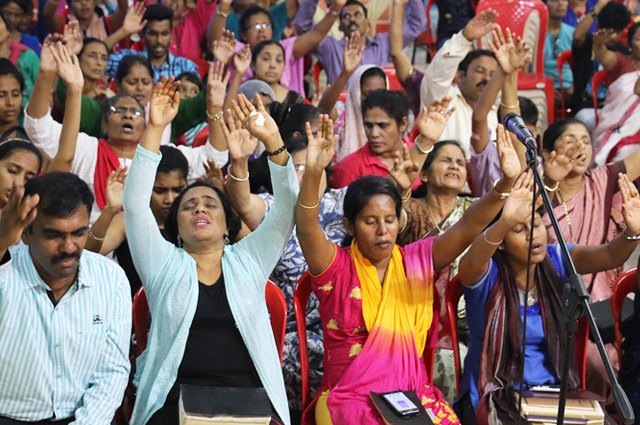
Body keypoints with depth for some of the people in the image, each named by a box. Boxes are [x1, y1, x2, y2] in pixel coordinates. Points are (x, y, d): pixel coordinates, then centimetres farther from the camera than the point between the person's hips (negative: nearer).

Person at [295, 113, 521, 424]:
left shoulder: (417, 260, 9)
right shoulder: (337, 267, -1)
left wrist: (507, 183, -18)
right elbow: (307, 230, -19)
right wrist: (313, 173, -36)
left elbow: (467, 227, -2)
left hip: (414, 394, 4)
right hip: (349, 397, -4)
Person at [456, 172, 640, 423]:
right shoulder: (487, 273, -11)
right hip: (494, 399, -4)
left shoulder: (557, 261, 1)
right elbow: (471, 262, -36)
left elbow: (610, 256, -14)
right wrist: (505, 222, -55)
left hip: (553, 392, 4)